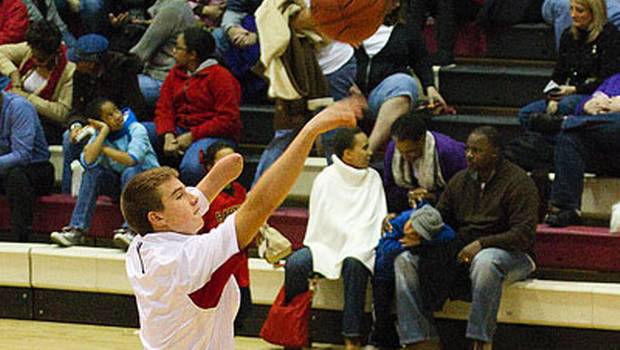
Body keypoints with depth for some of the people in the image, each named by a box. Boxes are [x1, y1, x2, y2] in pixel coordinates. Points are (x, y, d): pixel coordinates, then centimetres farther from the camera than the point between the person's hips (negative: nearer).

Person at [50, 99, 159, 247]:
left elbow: (130, 160, -31)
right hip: (117, 180, 4)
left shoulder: (136, 129, -15)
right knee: (92, 173, -20)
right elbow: (88, 161, -23)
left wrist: (103, 149, -19)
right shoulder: (99, 134, -4)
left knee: (130, 172, -34)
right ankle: (77, 229, -22)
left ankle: (130, 229, -40)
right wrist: (104, 132, -23)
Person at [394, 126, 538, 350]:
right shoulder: (460, 180, 12)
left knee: (485, 261, -43)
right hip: (461, 253, 6)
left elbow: (524, 234, -18)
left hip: (511, 254, -6)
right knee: (405, 260, -13)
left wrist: (481, 244, -27)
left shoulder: (518, 183, -9)